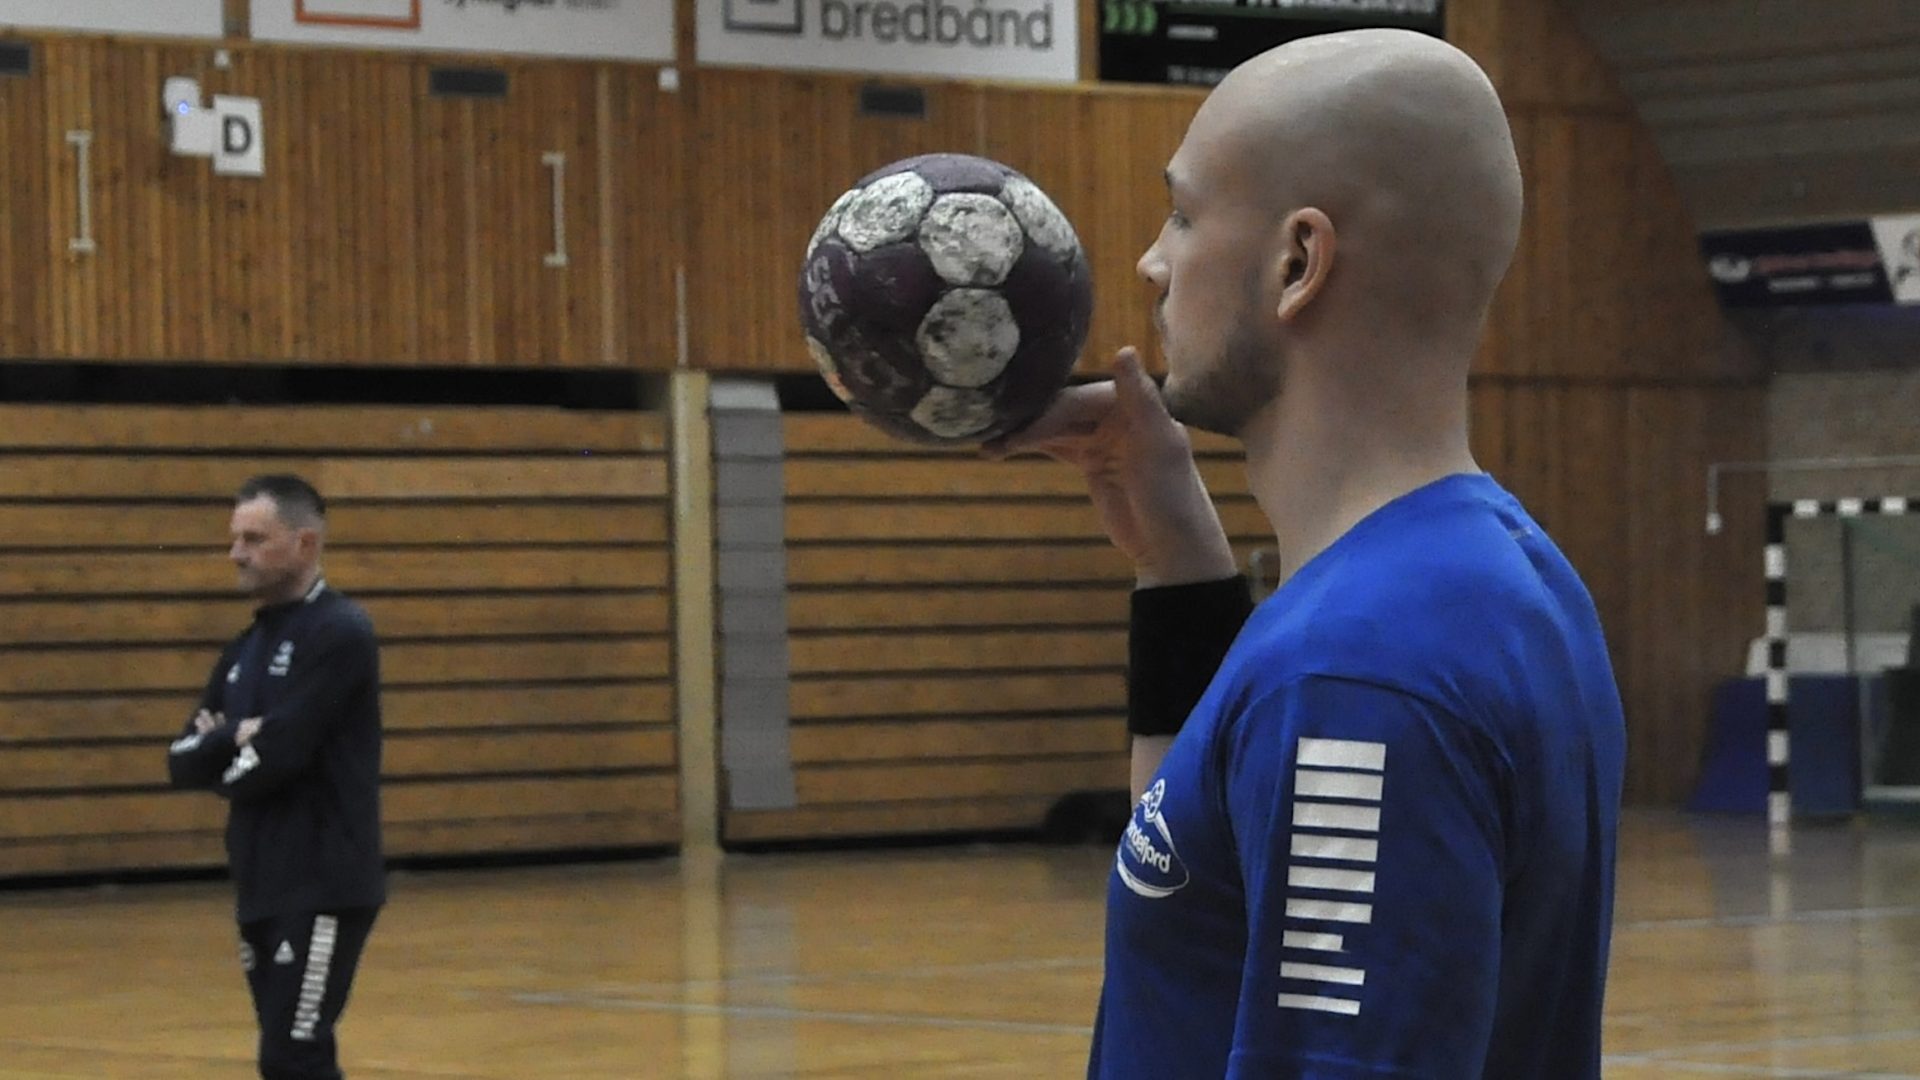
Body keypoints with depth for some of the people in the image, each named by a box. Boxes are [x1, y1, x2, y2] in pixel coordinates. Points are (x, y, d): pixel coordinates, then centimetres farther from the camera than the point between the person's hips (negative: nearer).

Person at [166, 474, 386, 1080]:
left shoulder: (339, 634, -11)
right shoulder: (246, 649, 16)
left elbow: (274, 757, -19)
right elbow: (182, 762, 11)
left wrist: (226, 764, 2)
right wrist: (235, 739, -9)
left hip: (325, 889, -9)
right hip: (263, 888, 9)